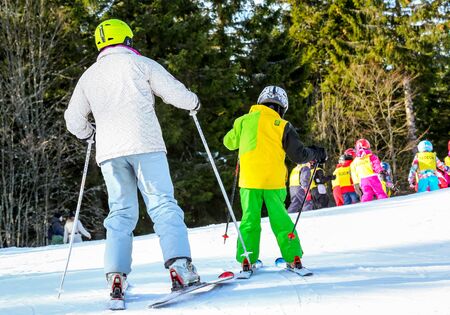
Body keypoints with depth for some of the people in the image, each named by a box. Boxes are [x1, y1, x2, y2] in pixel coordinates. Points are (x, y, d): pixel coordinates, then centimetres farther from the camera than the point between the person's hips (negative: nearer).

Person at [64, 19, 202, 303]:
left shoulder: (89, 76, 18)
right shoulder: (140, 64, 6)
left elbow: (74, 120, 22)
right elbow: (174, 91, 2)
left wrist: (90, 133, 42)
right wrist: (194, 102, 23)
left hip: (109, 152, 4)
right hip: (145, 145, -4)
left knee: (121, 212, 7)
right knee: (163, 204, -5)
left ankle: (116, 276, -6)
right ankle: (179, 264, -20)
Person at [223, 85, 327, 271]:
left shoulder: (244, 121, 6)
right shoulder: (283, 126, 0)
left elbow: (229, 142, 21)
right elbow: (299, 155, 3)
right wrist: (316, 154, 21)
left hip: (249, 180, 1)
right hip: (274, 181, -1)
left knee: (250, 219, 6)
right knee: (280, 218, 9)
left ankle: (246, 260, -1)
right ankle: (293, 257, 6)